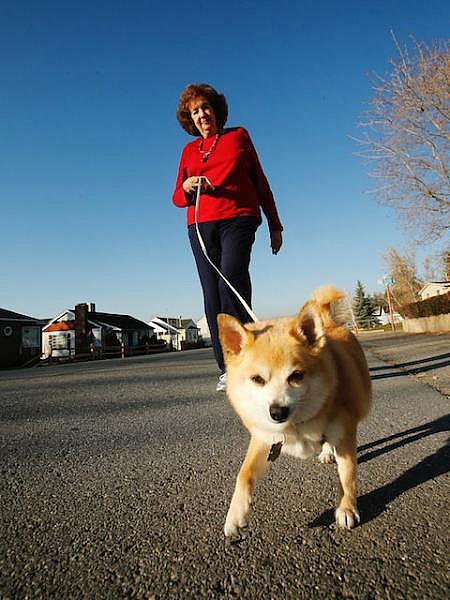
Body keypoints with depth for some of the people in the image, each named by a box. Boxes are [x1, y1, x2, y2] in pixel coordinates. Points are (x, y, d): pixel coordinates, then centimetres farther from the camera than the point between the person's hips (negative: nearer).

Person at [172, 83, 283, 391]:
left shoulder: (238, 136, 18)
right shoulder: (189, 150, 22)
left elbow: (260, 181, 17)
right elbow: (177, 198, 18)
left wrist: (275, 225, 12)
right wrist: (186, 187, -7)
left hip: (238, 220, -3)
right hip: (200, 225, 3)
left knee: (231, 283, -23)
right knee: (212, 296, -5)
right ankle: (226, 368, -1)